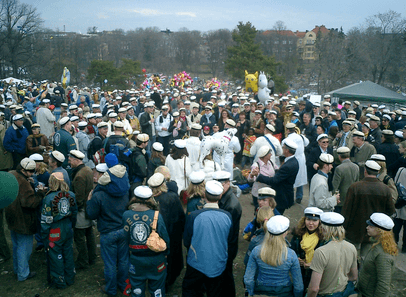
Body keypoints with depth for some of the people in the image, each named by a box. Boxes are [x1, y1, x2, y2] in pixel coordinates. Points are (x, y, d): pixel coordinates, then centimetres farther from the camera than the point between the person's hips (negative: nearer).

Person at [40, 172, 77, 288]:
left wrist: (44, 237, -5)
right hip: (68, 229, 5)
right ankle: (70, 279, 32)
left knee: (55, 257, 12)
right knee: (68, 254, 18)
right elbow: (74, 213, 6)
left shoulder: (49, 198, -20)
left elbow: (46, 220, -15)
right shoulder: (71, 195, -5)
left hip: (55, 233, -5)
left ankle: (59, 282, 26)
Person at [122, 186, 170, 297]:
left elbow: (126, 239, -1)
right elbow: (165, 238, -12)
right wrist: (165, 254, 6)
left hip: (135, 260, 2)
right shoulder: (156, 216, -19)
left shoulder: (126, 215, -12)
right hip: (156, 259, -2)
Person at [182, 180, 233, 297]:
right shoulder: (227, 216, -14)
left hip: (197, 264, -2)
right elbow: (230, 243, 0)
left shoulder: (193, 216, -21)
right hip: (219, 265, 2)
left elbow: (186, 242, -8)